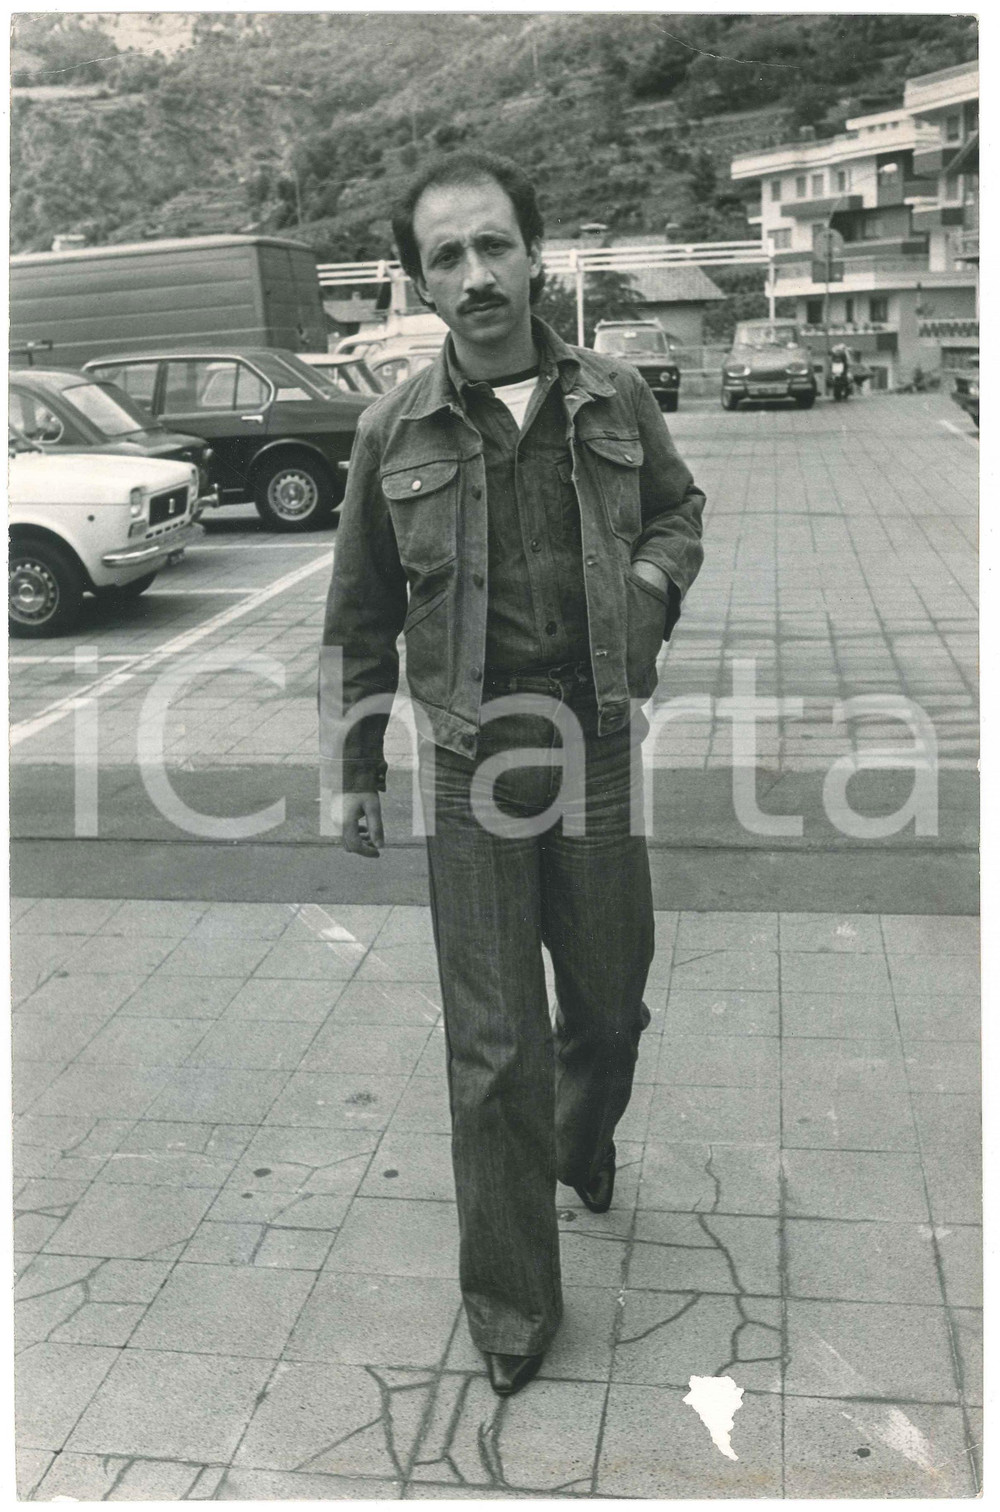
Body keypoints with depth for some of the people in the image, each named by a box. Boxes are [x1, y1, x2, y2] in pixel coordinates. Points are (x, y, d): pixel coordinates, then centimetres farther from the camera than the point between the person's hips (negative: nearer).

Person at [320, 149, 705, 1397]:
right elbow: (361, 617, 6)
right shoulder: (395, 431, -2)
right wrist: (354, 767, 9)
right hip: (469, 772, -2)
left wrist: (652, 581, -3)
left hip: (602, 748, 2)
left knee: (609, 1002, 17)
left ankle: (584, 1142, 52)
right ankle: (510, 1304, 20)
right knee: (494, 1049, 2)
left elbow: (680, 506, 20)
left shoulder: (614, 398, 1)